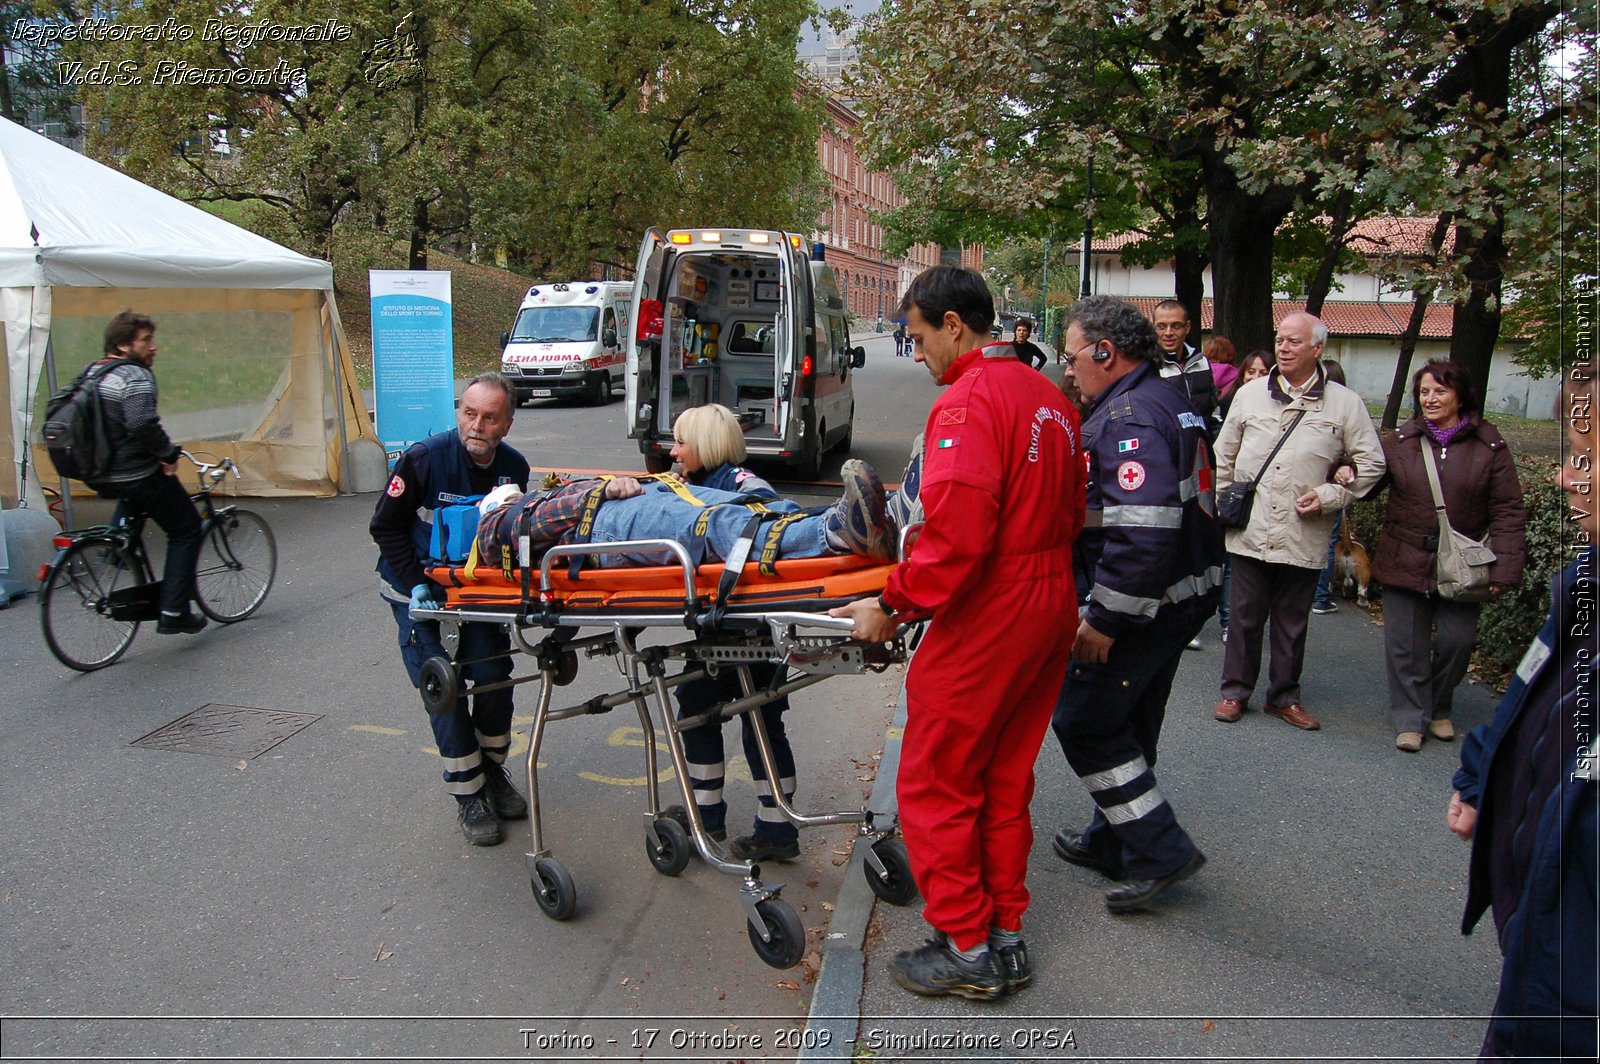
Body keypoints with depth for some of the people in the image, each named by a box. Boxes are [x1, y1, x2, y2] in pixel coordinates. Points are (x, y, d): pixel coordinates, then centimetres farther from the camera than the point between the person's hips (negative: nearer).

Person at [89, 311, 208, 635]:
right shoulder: (135, 376, -16)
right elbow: (142, 423, -33)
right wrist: (169, 453, -19)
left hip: (101, 476, 9)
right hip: (138, 476, -9)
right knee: (186, 531, 5)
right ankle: (174, 613, -1)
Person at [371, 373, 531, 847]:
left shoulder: (514, 468, -9)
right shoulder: (425, 459, -21)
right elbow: (386, 527, -13)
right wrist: (416, 584, -19)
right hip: (418, 590, -4)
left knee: (494, 678, 3)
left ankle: (493, 771, 27)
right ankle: (468, 795, 7)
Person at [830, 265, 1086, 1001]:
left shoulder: (967, 402, -17)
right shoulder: (1046, 396, 12)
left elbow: (956, 536, -26)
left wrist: (894, 604, -16)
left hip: (987, 617, -9)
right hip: (1051, 606, 10)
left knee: (935, 782, 5)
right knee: (1006, 779, 18)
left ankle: (967, 951, 14)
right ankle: (1006, 937, 28)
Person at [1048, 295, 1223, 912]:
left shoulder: (1130, 416, -20)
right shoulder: (1169, 402, 14)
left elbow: (1144, 530, -31)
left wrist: (1104, 617, -24)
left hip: (1141, 607, -11)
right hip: (1180, 599, 11)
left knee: (1084, 722, 0)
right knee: (1126, 726, 20)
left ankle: (1161, 851, 5)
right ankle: (1112, 843, 33)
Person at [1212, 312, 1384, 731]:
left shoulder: (1345, 404, 1)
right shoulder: (1250, 394, 6)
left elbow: (1370, 464, 5)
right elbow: (1223, 457, 13)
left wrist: (1329, 496, -6)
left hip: (1304, 536, 0)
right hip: (1249, 532, 1)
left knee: (1292, 623, 11)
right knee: (1244, 617, 8)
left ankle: (1284, 696, 25)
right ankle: (1235, 691, 22)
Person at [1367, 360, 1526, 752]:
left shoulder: (1489, 447, -2)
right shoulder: (1399, 441, 2)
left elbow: (1507, 512, -2)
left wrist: (1503, 568, -9)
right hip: (1405, 562, 1)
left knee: (1457, 640, 4)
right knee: (1405, 645, 3)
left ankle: (1438, 708, 30)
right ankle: (1411, 719, 17)